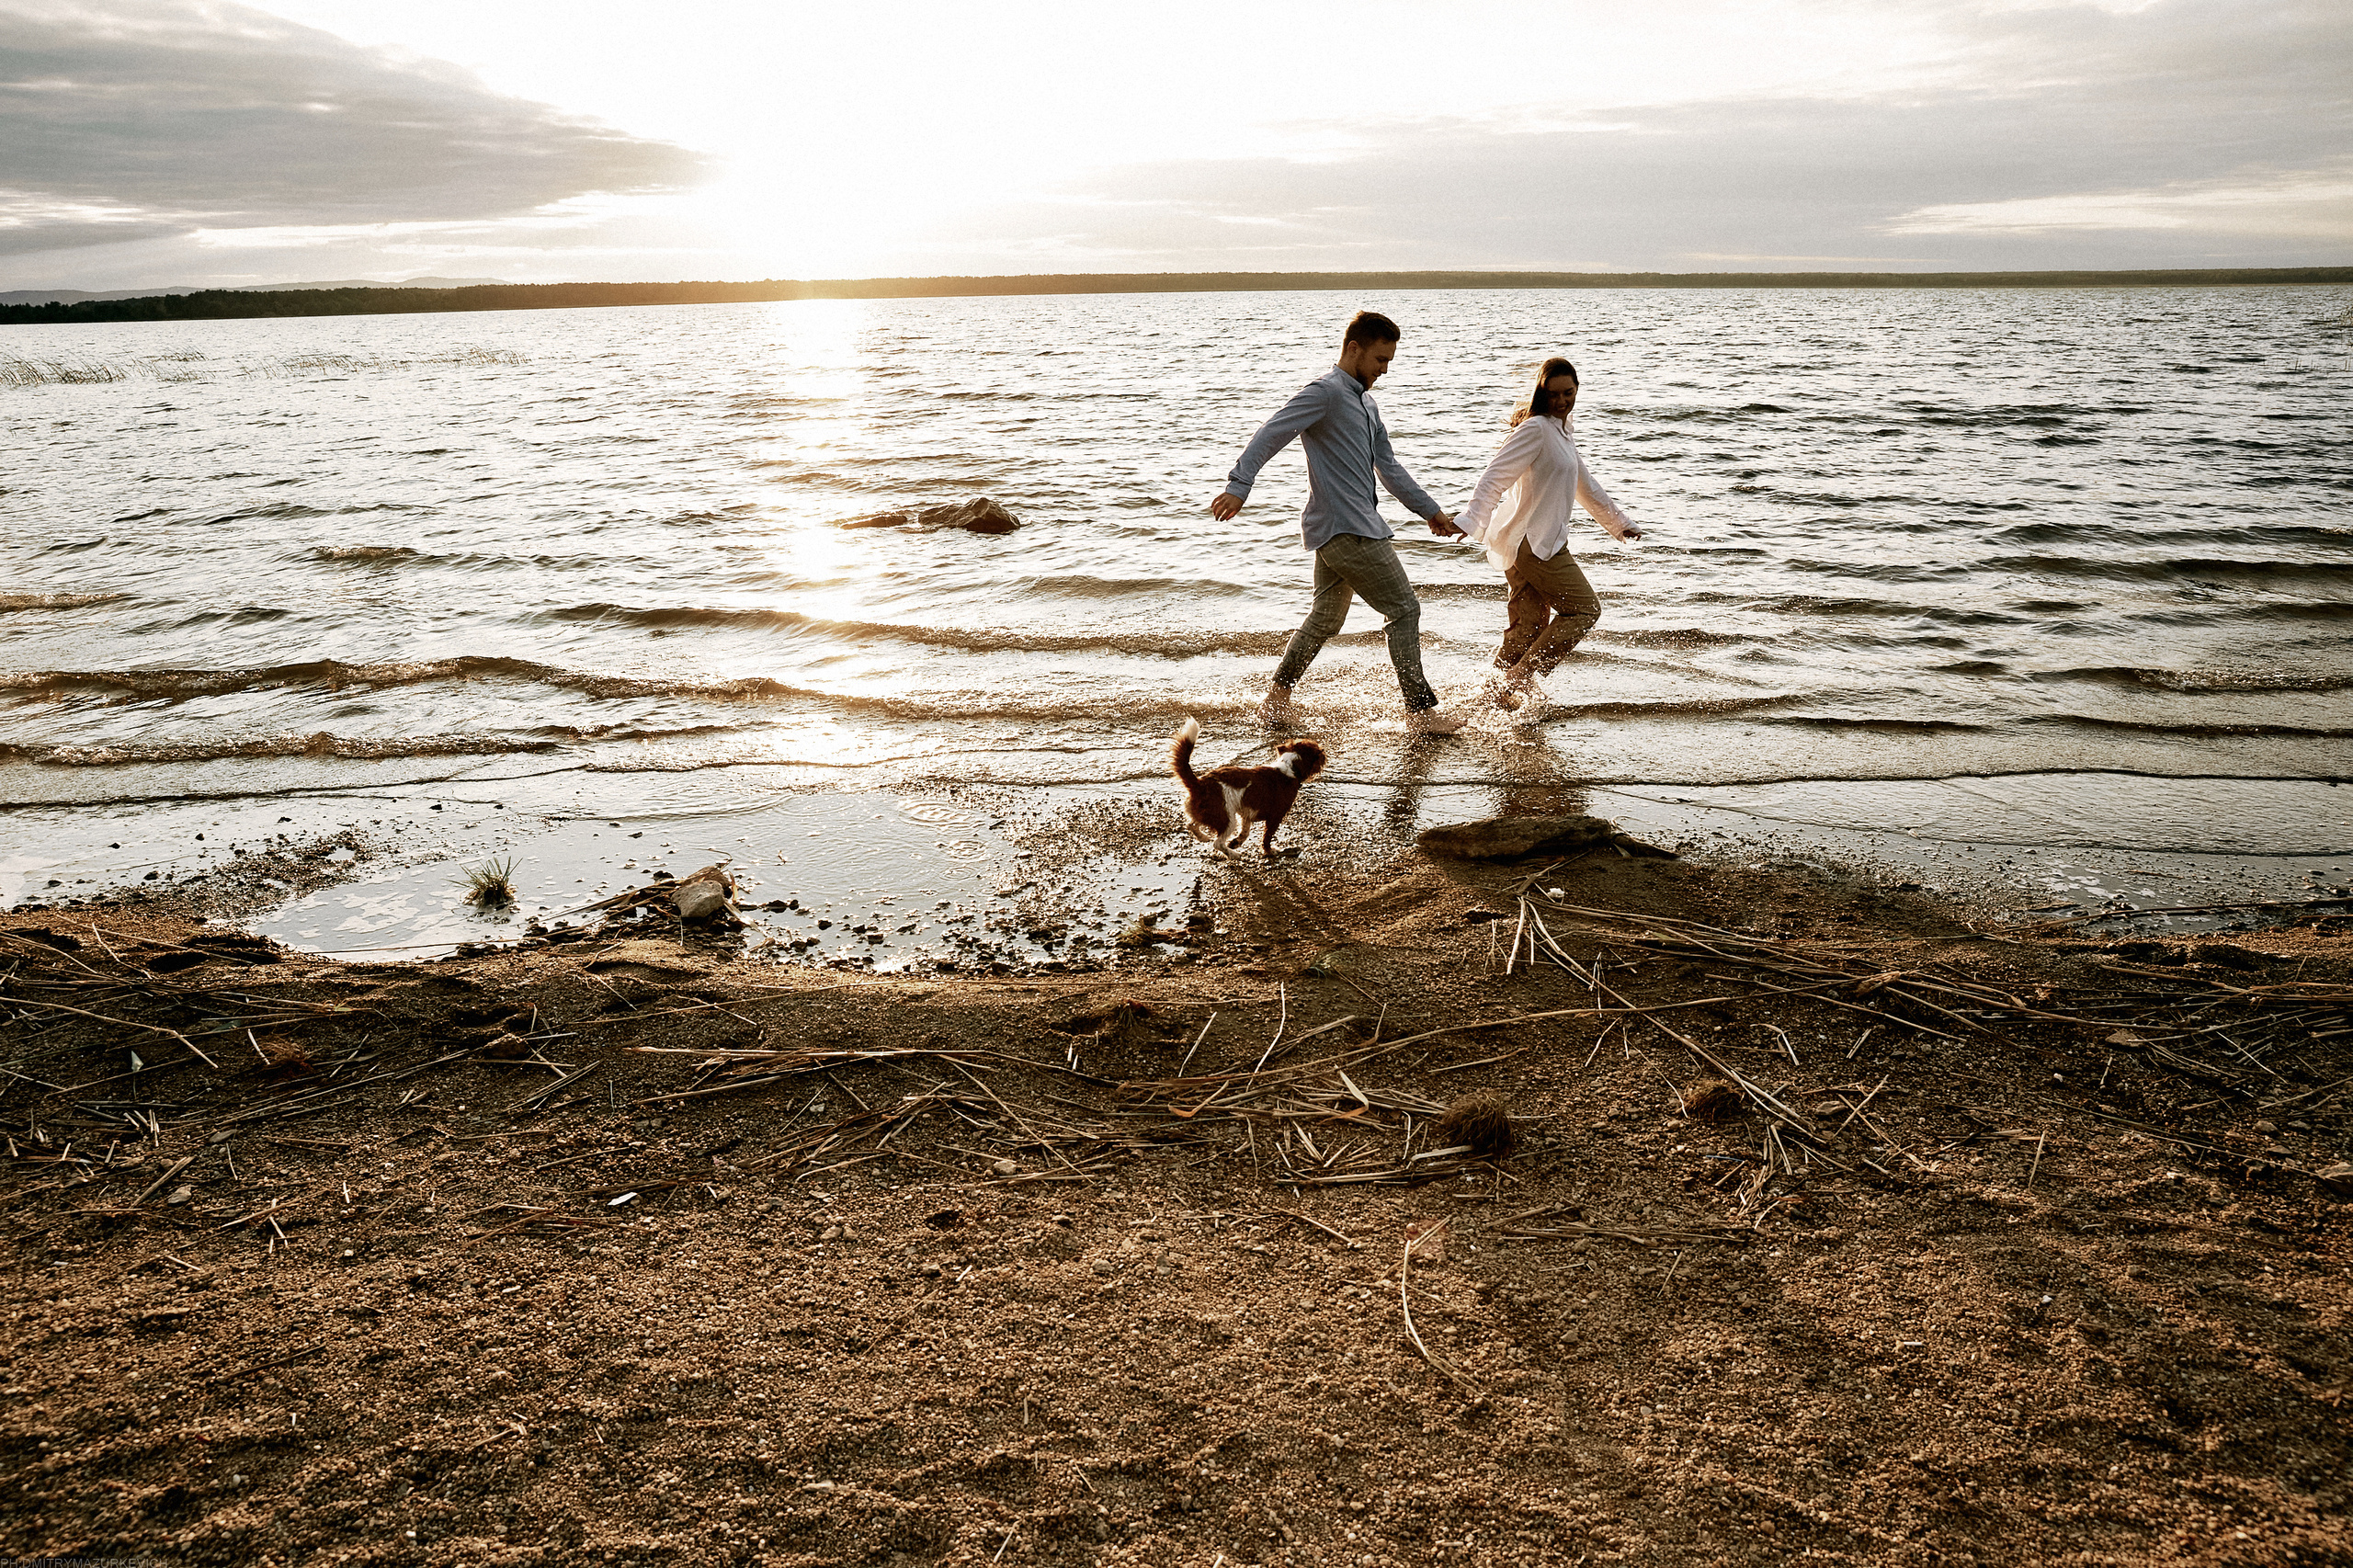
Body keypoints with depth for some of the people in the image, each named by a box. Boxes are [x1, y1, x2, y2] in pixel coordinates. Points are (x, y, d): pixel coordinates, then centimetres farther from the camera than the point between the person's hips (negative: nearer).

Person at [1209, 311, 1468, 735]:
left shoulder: (1367, 404, 20)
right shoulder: (1325, 392, -11)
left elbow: (1389, 468, 26)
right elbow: (1271, 434, -20)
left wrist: (1431, 512, 25)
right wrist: (1239, 486, -31)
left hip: (1336, 530, 10)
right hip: (1346, 529, -10)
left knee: (1325, 618, 16)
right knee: (1404, 610, -6)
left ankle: (1276, 701, 24)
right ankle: (1421, 712, -1)